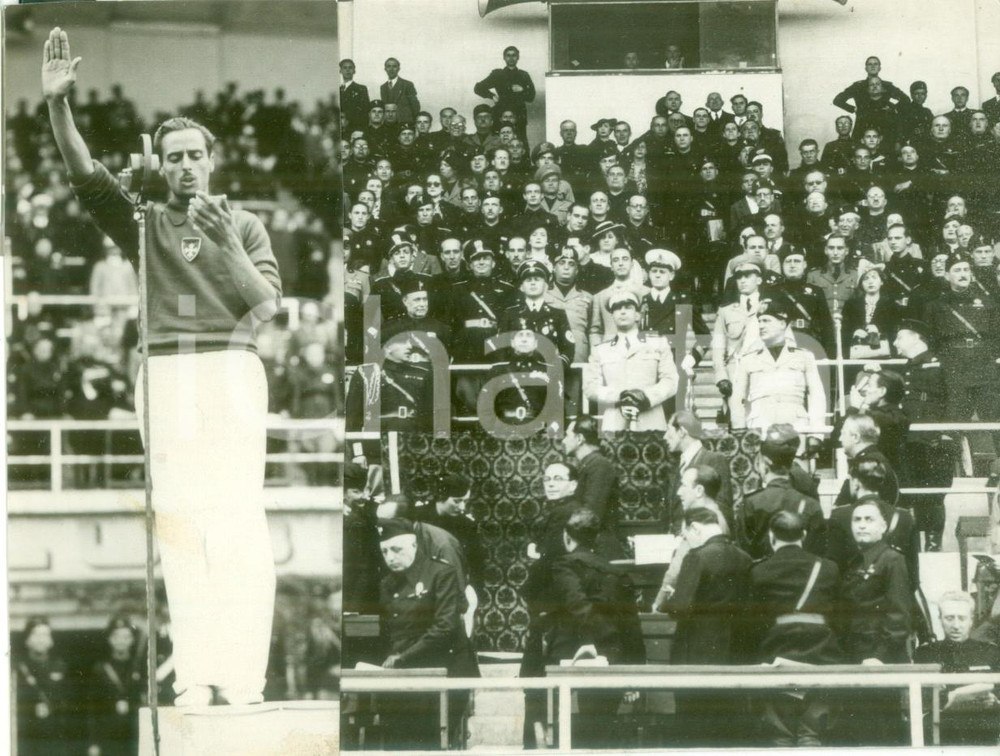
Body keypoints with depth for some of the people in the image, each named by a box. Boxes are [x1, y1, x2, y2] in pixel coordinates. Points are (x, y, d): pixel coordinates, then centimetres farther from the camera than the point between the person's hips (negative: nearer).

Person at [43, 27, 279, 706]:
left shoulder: (244, 225, 12)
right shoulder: (143, 223, 14)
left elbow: (268, 305, 1)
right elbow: (85, 173, 1)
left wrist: (226, 247, -15)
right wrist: (58, 102, -13)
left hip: (231, 370, -2)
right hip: (164, 376, 2)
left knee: (237, 518, -11)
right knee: (178, 521, -2)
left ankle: (243, 676, -13)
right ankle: (194, 676, -1)